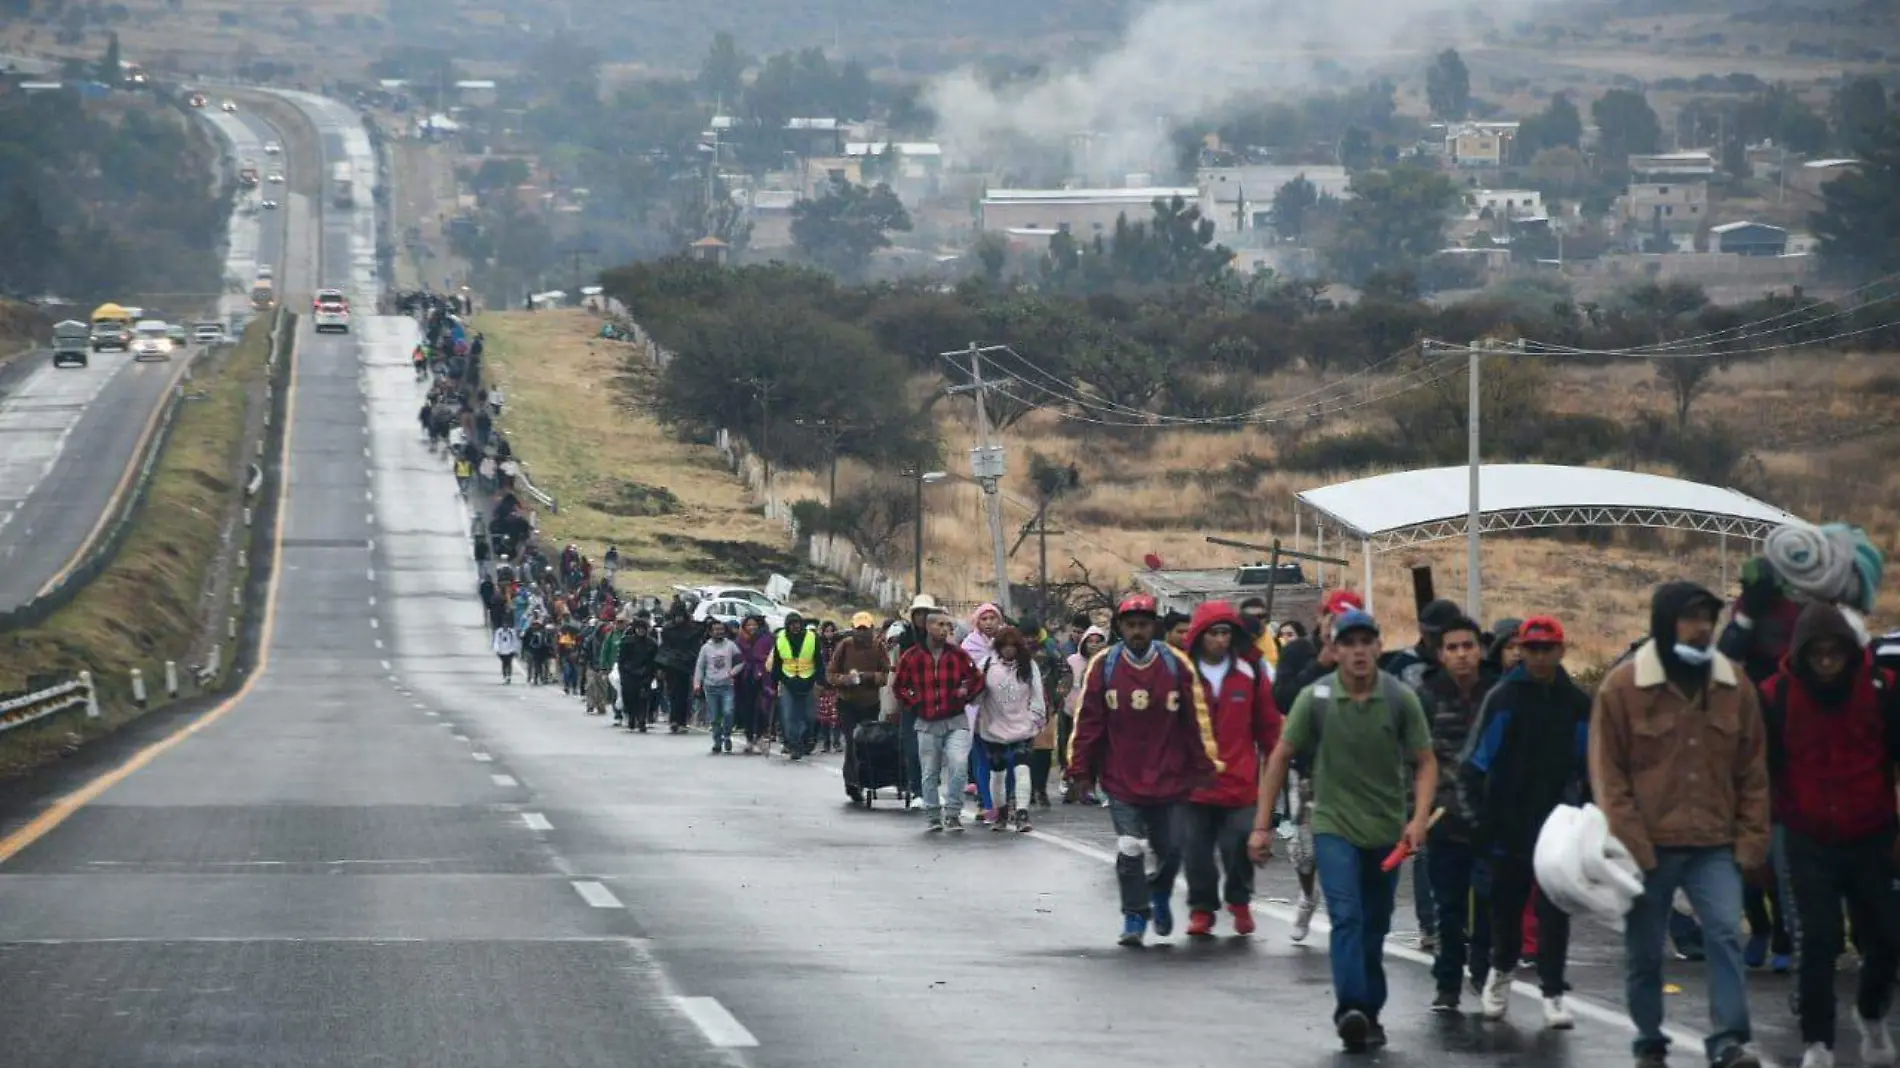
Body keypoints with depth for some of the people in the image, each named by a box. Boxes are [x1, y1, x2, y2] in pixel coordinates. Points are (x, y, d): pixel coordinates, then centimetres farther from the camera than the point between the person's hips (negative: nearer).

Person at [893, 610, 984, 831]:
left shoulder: (958, 655, 1)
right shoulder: (911, 657, 0)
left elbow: (977, 680, 11)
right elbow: (900, 686, 12)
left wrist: (964, 695, -3)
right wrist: (913, 703, 1)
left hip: (956, 722, -1)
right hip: (927, 723, 1)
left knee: (958, 765, -17)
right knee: (930, 772, 7)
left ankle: (952, 813, -5)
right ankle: (932, 816, 20)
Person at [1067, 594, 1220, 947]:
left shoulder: (1177, 666, -1)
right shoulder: (1103, 666, -2)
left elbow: (1197, 718, 3)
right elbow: (1088, 721, 0)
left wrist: (1205, 767, 2)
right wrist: (1080, 769, -1)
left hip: (1170, 779, 1)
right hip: (1121, 778, -1)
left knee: (1172, 848, 8)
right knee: (1130, 849, -7)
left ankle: (1160, 893, 39)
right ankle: (1135, 915, 9)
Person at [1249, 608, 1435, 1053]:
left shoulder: (1401, 698, -6)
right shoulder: (1315, 698, -7)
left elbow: (1425, 762, -3)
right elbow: (1280, 758, 0)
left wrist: (1420, 818, -19)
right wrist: (1261, 826, -2)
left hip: (1386, 831, 2)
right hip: (1334, 826, -2)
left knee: (1375, 928, 12)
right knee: (1347, 917, -20)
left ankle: (1369, 1014, 24)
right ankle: (1350, 1010, -29)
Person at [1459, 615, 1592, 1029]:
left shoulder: (1577, 703, 4)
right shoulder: (1504, 698, -3)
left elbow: (1589, 765, 11)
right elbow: (1476, 761, -3)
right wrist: (1478, 817, -9)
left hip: (1558, 823, 1)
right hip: (1509, 823, -1)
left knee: (1554, 911, -4)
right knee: (1507, 902, 11)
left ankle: (1552, 992, 1)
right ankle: (1501, 971, 36)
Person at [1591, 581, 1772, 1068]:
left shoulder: (1735, 685, 3)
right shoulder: (1623, 687, -6)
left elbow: (1753, 772, 8)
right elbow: (1608, 773, -5)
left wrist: (1752, 842, 3)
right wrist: (1628, 844, -11)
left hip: (1715, 845, 1)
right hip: (1648, 848, -1)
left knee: (1726, 932, -16)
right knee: (1644, 951, 8)